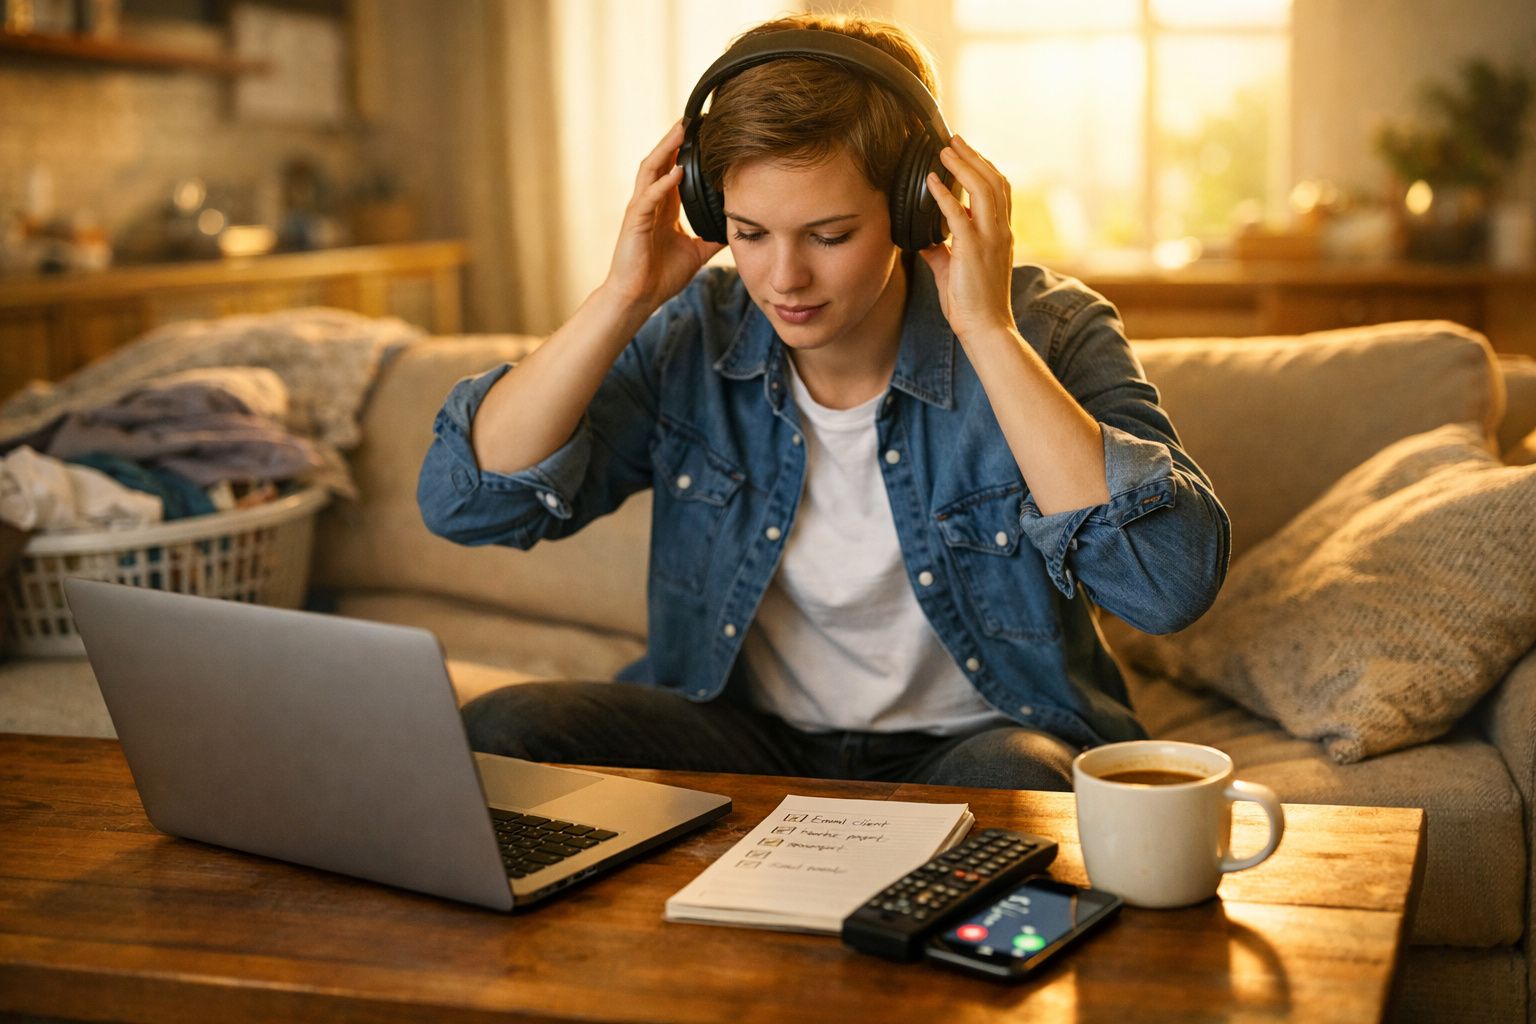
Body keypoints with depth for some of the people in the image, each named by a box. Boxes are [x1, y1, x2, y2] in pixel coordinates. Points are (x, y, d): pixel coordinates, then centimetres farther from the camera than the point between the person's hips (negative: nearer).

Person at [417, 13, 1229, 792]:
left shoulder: (1042, 334, -15)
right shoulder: (693, 337, -7)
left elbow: (1174, 585, -30)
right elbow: (464, 502, -12)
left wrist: (988, 332, -31)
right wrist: (623, 299, -20)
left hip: (971, 744, -3)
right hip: (749, 734, 3)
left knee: (1012, 779, -38)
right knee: (497, 736, -19)